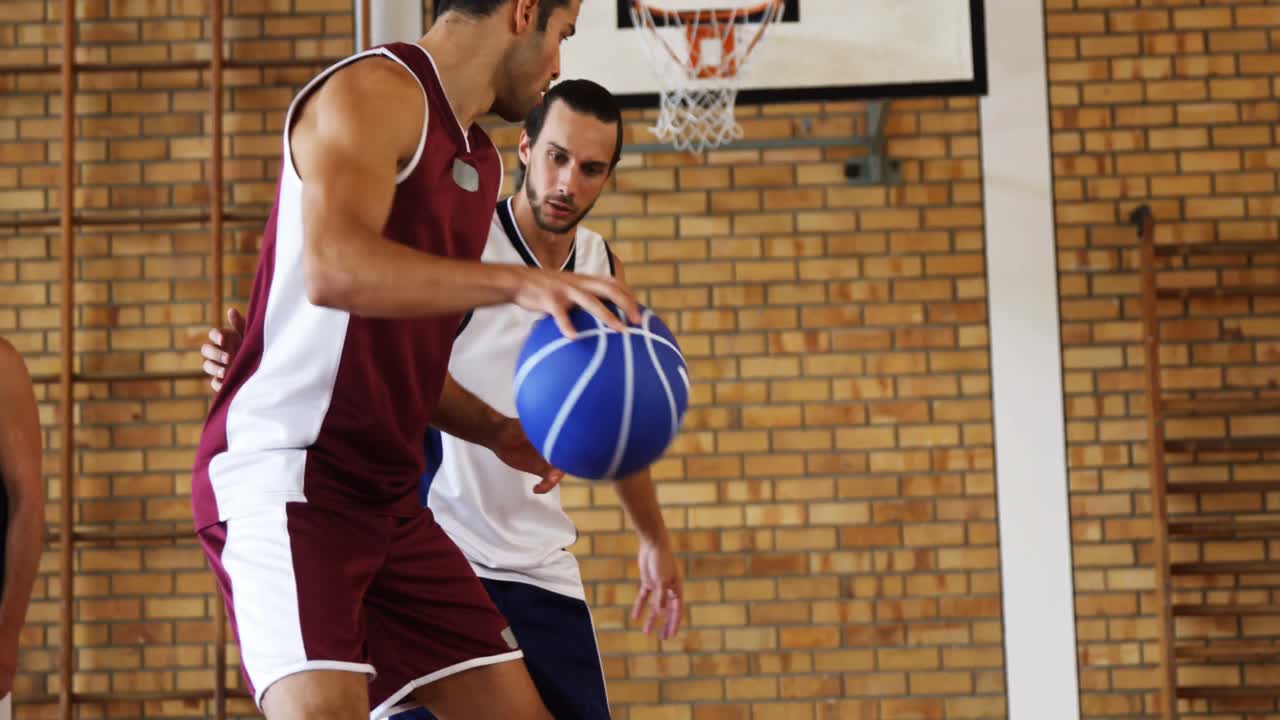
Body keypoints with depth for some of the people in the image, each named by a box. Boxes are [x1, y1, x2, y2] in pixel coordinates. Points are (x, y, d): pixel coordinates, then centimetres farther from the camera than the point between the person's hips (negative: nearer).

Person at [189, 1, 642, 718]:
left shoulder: (481, 161, 18)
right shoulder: (376, 89, -9)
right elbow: (333, 269, -28)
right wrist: (518, 281, -32)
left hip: (389, 494, 9)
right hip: (287, 474, -9)